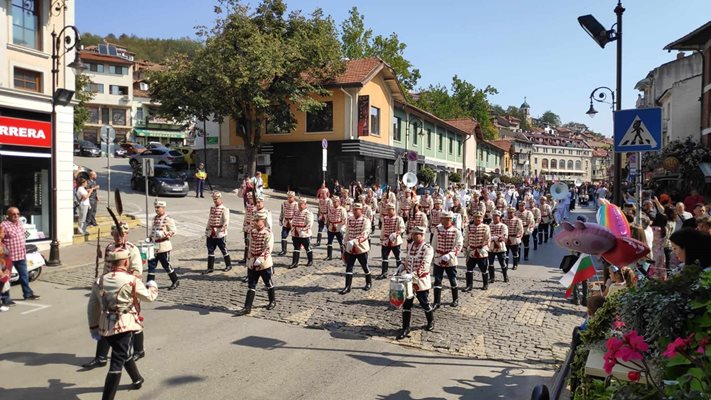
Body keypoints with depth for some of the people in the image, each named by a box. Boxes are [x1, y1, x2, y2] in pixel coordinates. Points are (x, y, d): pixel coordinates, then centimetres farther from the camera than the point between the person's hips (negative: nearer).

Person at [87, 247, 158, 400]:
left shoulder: (100, 280, 3)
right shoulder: (131, 280, -11)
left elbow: (92, 306, 8)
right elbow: (149, 296, 3)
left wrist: (93, 326, 18)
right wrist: (153, 286, 24)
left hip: (105, 325, 7)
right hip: (124, 325, -6)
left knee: (124, 353, 27)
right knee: (117, 362, -3)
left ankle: (137, 379, 48)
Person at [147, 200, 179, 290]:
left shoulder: (168, 219, -11)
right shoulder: (155, 218, 11)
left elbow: (174, 231, -13)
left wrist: (164, 234, -26)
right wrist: (150, 238, 10)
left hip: (163, 246, -7)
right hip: (154, 246, 7)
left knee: (166, 265, 4)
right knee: (151, 264, 4)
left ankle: (175, 281, 21)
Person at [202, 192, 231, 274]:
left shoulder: (224, 209, -9)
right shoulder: (212, 208, 13)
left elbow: (226, 220, -18)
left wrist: (225, 226, -36)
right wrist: (207, 230, 20)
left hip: (220, 233, -6)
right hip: (211, 233, 6)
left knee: (223, 249, 6)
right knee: (210, 250, 6)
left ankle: (228, 265, 23)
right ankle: (210, 268, 12)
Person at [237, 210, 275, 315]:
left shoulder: (268, 233, -14)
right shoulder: (252, 231, 4)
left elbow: (268, 249, -20)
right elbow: (250, 246, 13)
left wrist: (259, 260, -26)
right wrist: (249, 259, 11)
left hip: (264, 263, -5)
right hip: (252, 263, 5)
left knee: (268, 283, 13)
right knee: (251, 286, 3)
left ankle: (272, 301, 34)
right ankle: (247, 307, 3)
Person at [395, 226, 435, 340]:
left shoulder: (428, 249, -16)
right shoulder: (409, 246, 3)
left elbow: (424, 266, -24)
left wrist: (413, 274, -33)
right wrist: (401, 268, -2)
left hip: (421, 281, -5)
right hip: (409, 280, 5)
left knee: (424, 304, 12)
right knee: (406, 304, 4)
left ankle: (431, 321, 39)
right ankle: (406, 328, 13)